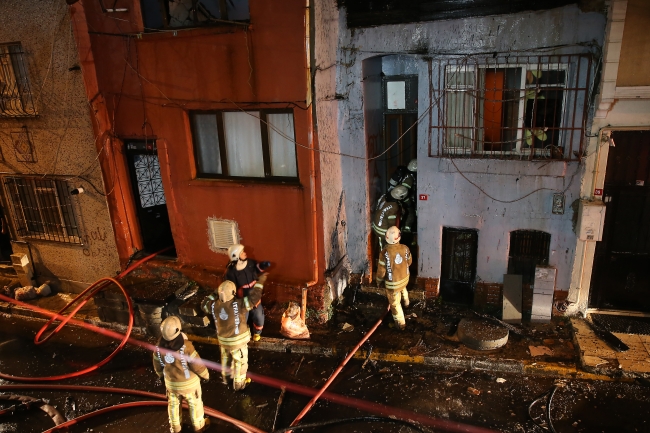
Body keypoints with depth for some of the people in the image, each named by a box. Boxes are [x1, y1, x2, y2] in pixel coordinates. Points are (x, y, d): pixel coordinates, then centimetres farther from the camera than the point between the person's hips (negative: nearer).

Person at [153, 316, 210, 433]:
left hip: (171, 382, 4)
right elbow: (197, 364, -23)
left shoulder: (159, 346, -19)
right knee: (194, 404, 21)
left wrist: (161, 375, 21)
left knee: (173, 405, 27)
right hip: (189, 382, -3)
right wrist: (205, 374, -4)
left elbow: (157, 365, -1)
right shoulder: (185, 346, -33)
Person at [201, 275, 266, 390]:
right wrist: (259, 282, -22)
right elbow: (254, 298, -32)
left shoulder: (214, 305, -17)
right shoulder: (238, 305, -32)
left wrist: (215, 293, 5)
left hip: (223, 340, 5)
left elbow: (204, 305, 5)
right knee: (240, 362, 18)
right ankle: (239, 384, 35)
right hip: (238, 340, -5)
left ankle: (226, 377, 53)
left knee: (226, 358, 31)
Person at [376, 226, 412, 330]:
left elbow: (381, 270, -21)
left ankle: (401, 324, 31)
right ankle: (406, 303, 67)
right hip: (405, 278, 5)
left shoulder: (384, 253, -32)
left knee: (395, 303, 16)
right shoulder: (405, 248, -19)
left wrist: (379, 281, -1)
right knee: (403, 289, 39)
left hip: (393, 283, -5)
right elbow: (409, 262, 1)